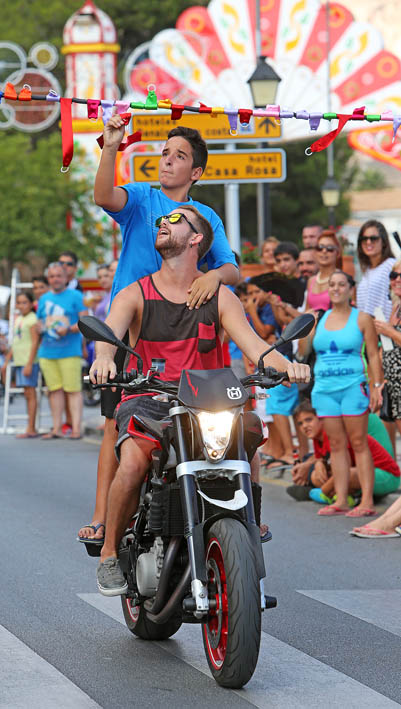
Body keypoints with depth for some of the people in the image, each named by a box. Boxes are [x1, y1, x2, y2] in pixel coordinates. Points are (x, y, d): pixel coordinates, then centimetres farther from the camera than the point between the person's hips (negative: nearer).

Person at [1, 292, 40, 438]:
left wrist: (29, 363, -19)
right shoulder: (18, 319, 17)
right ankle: (31, 429, 10)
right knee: (27, 394, 8)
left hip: (29, 360, -8)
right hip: (19, 361, 8)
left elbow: (35, 342, -14)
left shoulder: (32, 319, -8)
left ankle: (31, 429, -9)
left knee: (30, 393, -8)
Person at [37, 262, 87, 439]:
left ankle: (76, 428, -10)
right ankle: (56, 428, 8)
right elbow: (40, 323, 23)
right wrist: (41, 329, 0)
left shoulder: (75, 296, 3)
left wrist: (69, 329, -19)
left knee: (73, 389, -8)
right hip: (47, 351, 5)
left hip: (70, 351, -5)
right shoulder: (43, 299, 18)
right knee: (54, 389, 4)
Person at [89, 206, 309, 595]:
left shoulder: (219, 297, 10)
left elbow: (252, 344, -3)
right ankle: (109, 554, -11)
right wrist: (103, 357, -40)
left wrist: (285, 365, -26)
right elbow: (109, 333, -15)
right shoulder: (135, 295, 5)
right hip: (145, 400, -2)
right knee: (132, 464, -31)